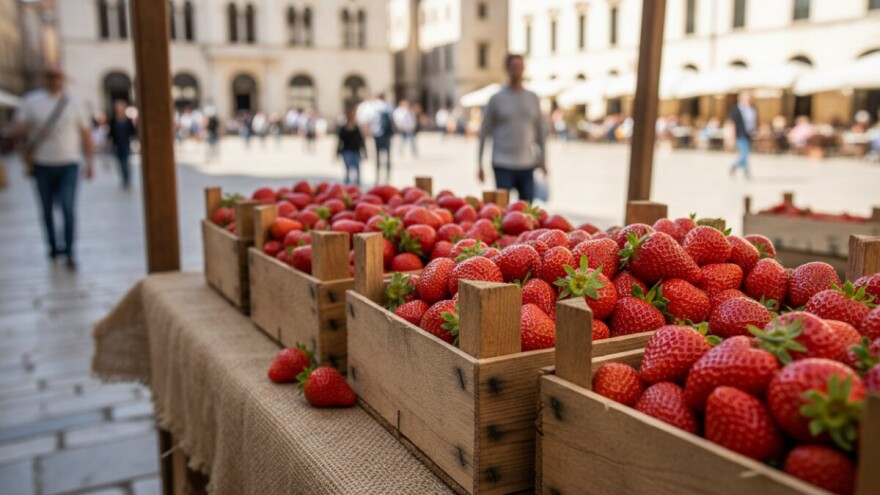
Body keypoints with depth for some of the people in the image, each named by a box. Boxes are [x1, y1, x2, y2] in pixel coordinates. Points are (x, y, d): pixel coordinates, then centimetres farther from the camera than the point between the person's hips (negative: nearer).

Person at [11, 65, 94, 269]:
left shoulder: (73, 104, 5)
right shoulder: (31, 101, 4)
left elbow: (86, 134, 8)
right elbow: (17, 129, 3)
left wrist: (90, 161, 4)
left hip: (68, 165, -1)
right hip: (42, 165, 1)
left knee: (68, 208, -12)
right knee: (47, 210, 9)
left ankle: (69, 252, -6)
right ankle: (53, 246, 26)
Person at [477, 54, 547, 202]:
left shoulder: (533, 98, 11)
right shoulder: (496, 99, 2)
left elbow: (540, 130, 17)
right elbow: (484, 132, 4)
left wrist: (542, 159, 12)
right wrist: (479, 164, 1)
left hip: (527, 165, 3)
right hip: (503, 166, -3)